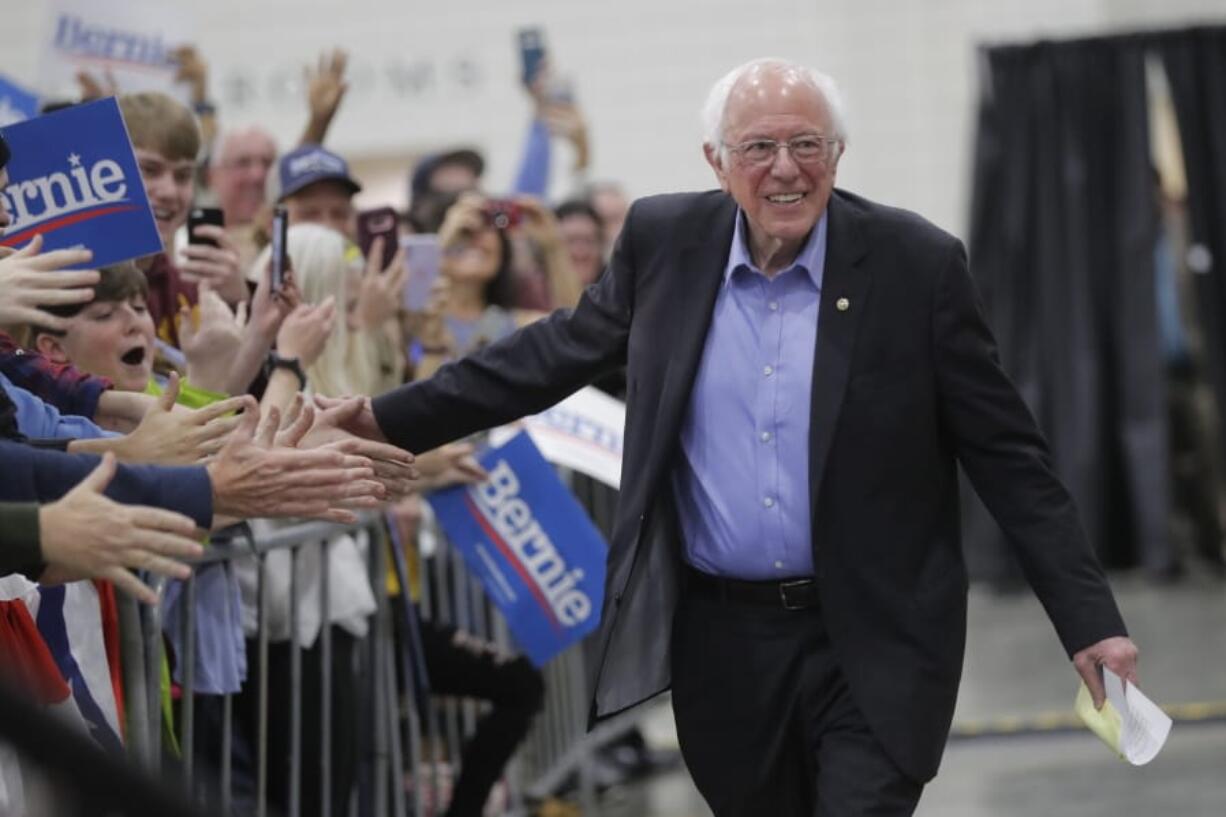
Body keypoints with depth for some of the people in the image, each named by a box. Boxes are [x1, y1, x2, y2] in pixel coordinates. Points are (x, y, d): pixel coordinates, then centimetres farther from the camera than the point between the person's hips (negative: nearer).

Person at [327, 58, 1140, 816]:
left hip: (873, 644, -3)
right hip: (722, 637, 3)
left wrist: (1091, 620, -10)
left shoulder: (918, 263, -9)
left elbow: (1008, 454, -6)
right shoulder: (667, 242, -1)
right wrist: (385, 418, 10)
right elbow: (561, 349, 12)